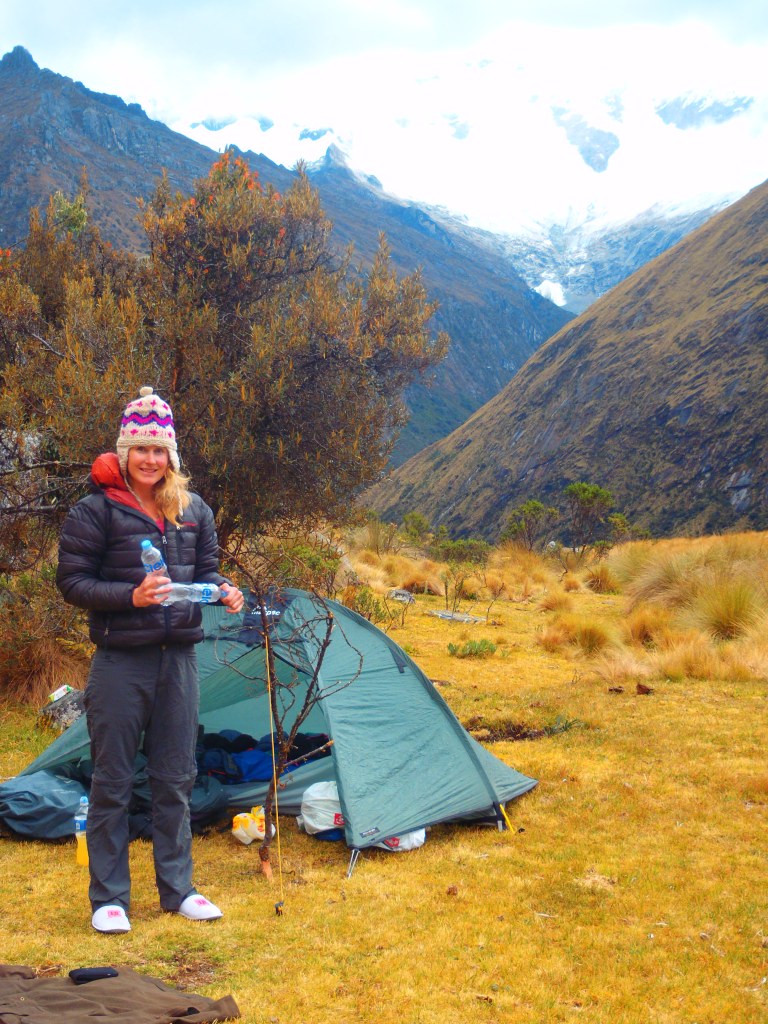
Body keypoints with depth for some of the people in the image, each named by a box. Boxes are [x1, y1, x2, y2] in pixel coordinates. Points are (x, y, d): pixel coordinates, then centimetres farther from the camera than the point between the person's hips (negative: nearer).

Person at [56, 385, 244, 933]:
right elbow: (72, 581, -9)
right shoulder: (96, 511, -8)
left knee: (175, 779, 13)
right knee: (112, 782, 4)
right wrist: (131, 596, -22)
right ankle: (108, 898, 17)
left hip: (178, 658, 5)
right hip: (120, 661, -4)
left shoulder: (194, 510, 7)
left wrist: (225, 590, -7)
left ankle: (177, 888, 26)